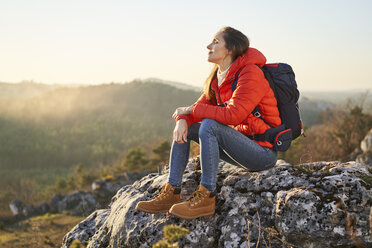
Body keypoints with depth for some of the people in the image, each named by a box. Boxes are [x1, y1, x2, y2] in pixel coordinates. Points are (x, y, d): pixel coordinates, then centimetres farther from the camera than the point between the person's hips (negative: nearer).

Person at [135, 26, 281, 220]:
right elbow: (202, 106, 7)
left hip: (264, 151, -9)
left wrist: (192, 109, -18)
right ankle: (171, 193, 0)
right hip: (242, 142, 9)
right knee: (184, 127, 5)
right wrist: (183, 119, -17)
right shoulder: (218, 77, 9)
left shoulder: (250, 73, -18)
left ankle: (207, 197, -24)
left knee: (210, 125, -30)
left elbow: (233, 115, -29)